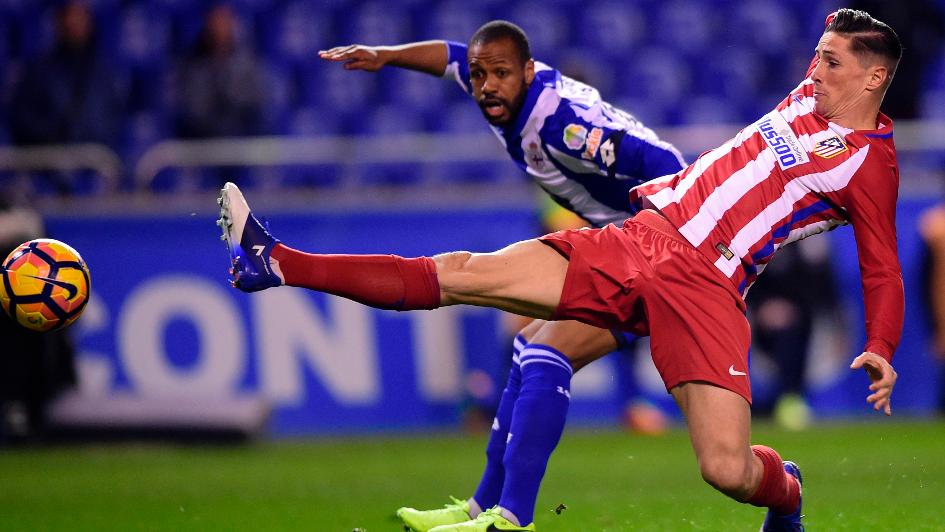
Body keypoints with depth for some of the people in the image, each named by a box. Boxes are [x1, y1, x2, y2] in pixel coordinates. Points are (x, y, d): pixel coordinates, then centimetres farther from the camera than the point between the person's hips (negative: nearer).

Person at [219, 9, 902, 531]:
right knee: (461, 273, -2)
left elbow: (884, 273, -5)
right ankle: (277, 264, -3)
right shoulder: (809, 94, 15)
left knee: (727, 469, -23)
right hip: (639, 238, 6)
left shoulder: (870, 164, -4)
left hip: (705, 286, -6)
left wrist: (879, 350, -19)